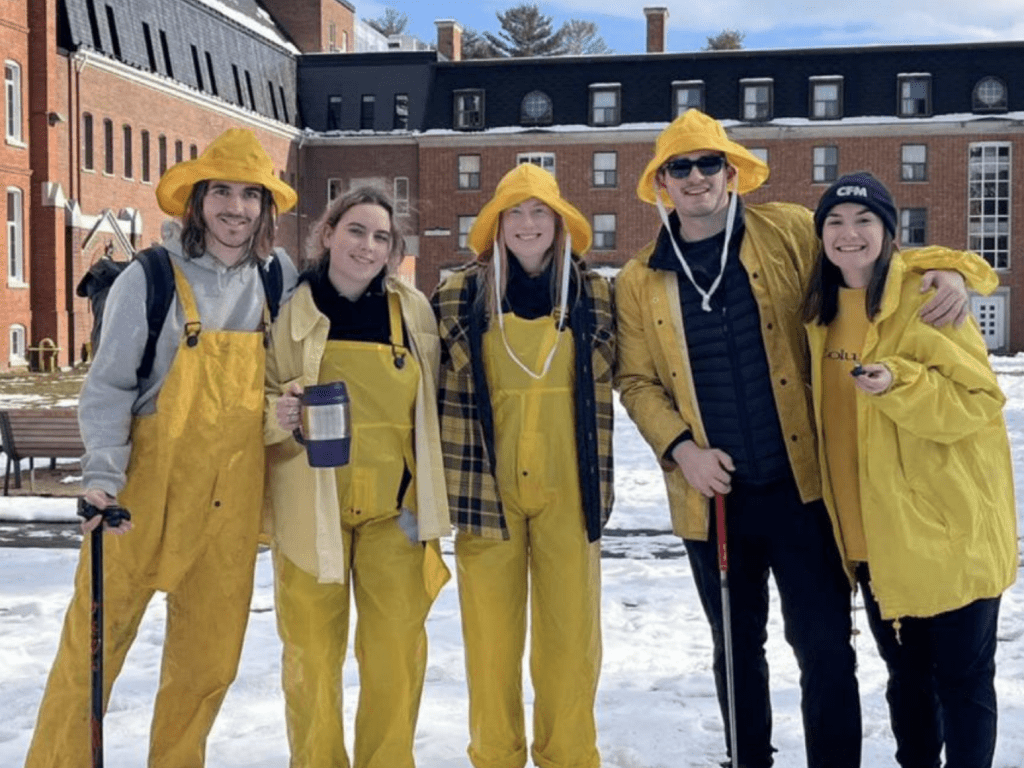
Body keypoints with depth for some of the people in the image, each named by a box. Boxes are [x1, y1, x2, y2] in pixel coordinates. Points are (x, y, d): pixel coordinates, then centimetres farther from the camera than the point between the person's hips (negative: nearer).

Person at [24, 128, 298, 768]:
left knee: (210, 659, 10)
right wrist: (103, 474, -19)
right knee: (95, 640, -1)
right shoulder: (151, 280, -7)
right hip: (148, 492, -3)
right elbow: (108, 388, -7)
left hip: (232, 501, 4)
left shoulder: (278, 277, 4)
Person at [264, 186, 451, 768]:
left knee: (398, 648, 5)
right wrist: (276, 414, -22)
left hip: (393, 502, 2)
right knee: (311, 647, 5)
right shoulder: (290, 307, -3)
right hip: (311, 503, -1)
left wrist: (431, 496, 10)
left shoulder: (414, 309, 3)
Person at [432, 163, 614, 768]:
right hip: (486, 486, 0)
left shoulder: (594, 294, 6)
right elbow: (438, 394, 8)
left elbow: (601, 394, 12)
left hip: (566, 490, 1)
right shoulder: (460, 295, 3)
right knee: (490, 633, 5)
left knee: (571, 632, 5)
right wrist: (444, 479, 5)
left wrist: (599, 483, 8)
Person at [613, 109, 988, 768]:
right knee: (737, 647, 16)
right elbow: (636, 381, 5)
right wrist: (680, 448, -10)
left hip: (799, 483, -2)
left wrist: (947, 271, -14)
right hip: (713, 494, 2)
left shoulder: (787, 232, 0)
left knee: (824, 644, 1)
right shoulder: (640, 282, 5)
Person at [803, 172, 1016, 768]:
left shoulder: (927, 295, -13)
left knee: (962, 677, 4)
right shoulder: (824, 309, 7)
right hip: (875, 532, 6)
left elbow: (980, 401, -17)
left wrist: (899, 385, -30)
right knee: (906, 673, 20)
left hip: (951, 528, -6)